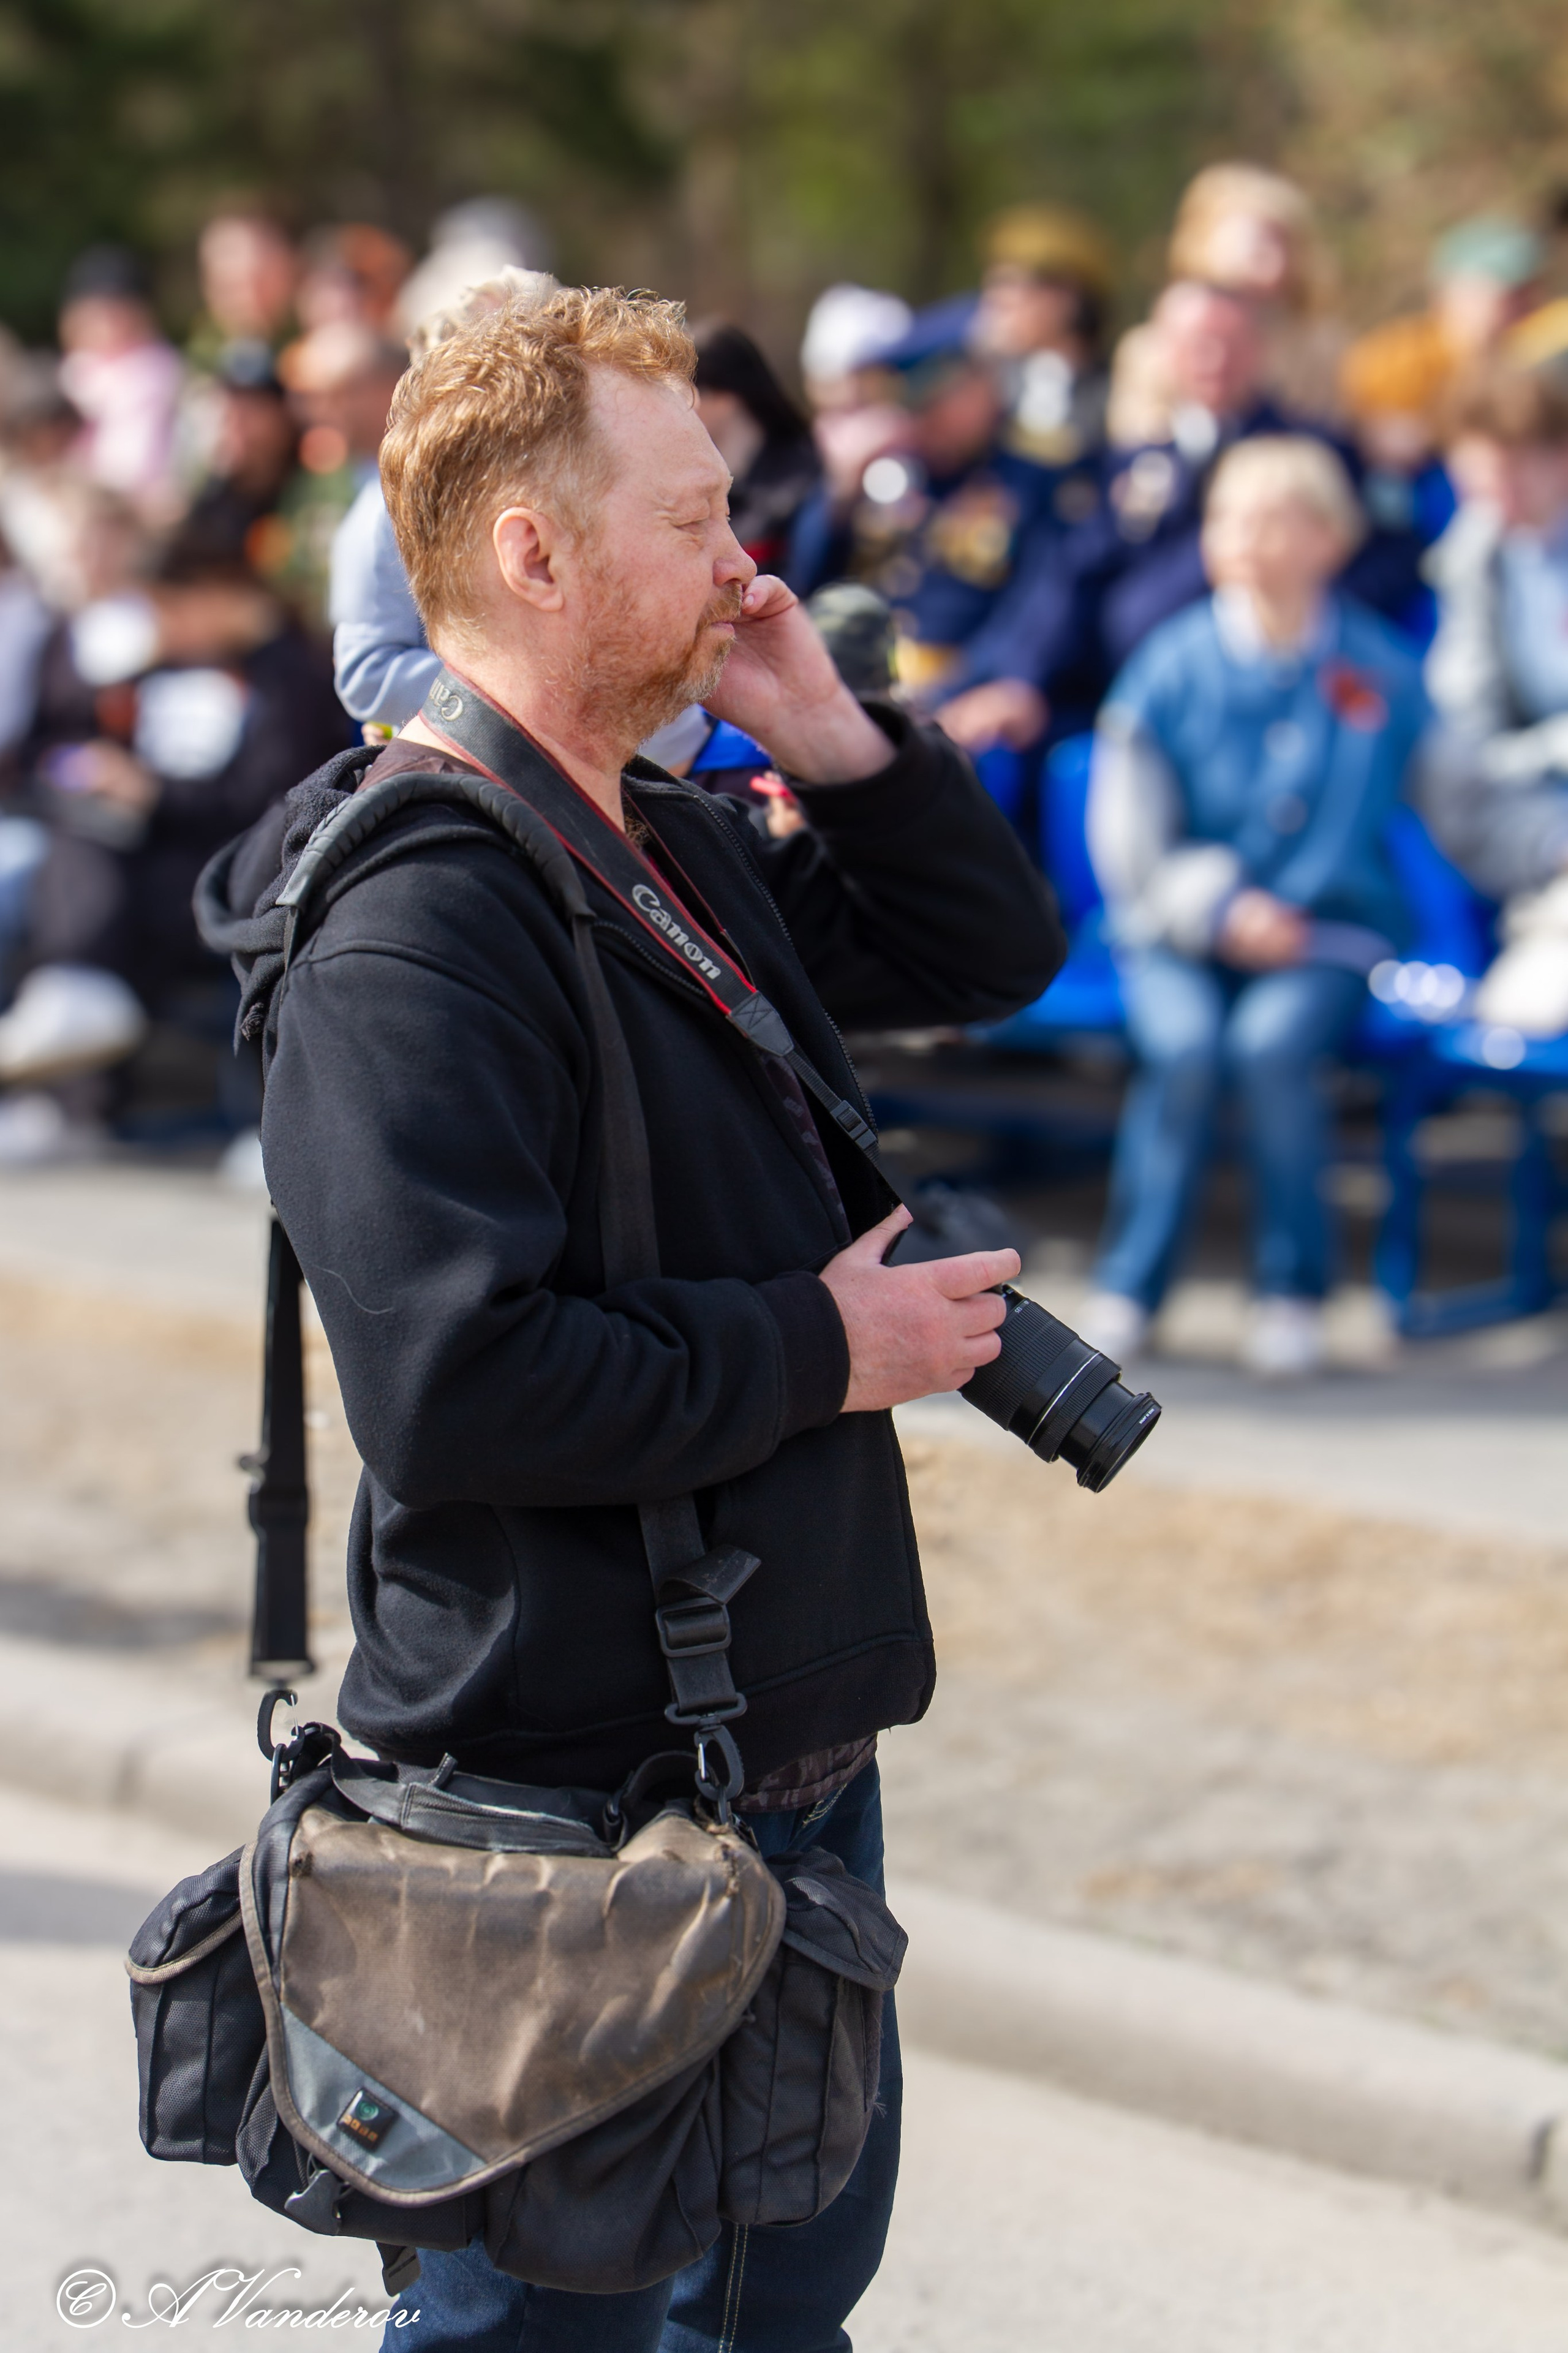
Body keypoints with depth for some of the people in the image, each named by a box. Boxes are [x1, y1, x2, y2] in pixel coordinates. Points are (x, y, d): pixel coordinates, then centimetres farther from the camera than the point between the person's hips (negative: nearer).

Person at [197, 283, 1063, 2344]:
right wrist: (821, 1352, -19)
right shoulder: (409, 940, -22)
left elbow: (990, 952, 21)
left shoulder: (684, 851, 10)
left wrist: (830, 734, 3)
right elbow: (457, 1384, -30)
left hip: (795, 1743, 10)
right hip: (583, 1798, -10)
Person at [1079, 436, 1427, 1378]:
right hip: (1179, 928, 1)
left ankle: (1294, 1287, -14)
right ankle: (1130, 1285, -13)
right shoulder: (1177, 663, 0)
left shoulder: (1382, 673, 1)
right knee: (1184, 1045, -29)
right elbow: (1128, 837, -1)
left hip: (1324, 934, 0)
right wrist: (1221, 907, -13)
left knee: (1271, 1043, -30)